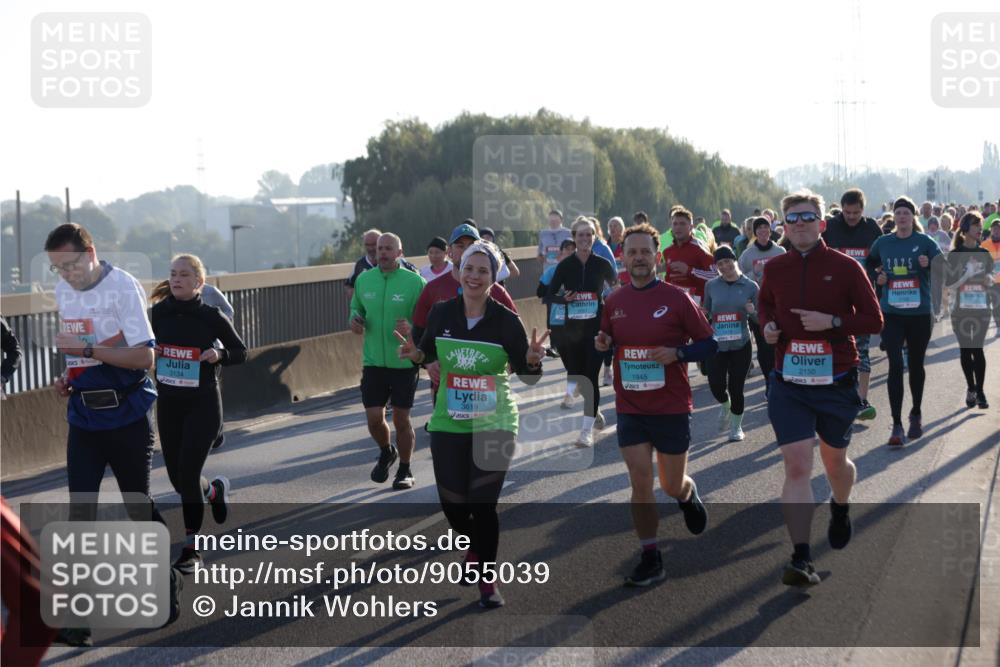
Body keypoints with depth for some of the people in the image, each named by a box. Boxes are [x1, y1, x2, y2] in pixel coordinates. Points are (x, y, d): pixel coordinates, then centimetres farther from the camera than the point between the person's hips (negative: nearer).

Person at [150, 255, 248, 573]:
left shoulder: (211, 316, -9)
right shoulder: (158, 312, -1)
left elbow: (241, 351, 2)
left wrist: (219, 355, -17)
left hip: (203, 405, -4)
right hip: (168, 403, 4)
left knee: (187, 474, -11)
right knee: (177, 477, 9)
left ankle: (190, 549, 3)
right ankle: (216, 490, 44)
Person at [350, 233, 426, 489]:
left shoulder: (415, 282, -9)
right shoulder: (364, 280, 4)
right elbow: (356, 307, 20)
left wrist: (412, 328, -27)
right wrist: (355, 319, -2)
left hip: (405, 362, -3)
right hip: (373, 361, 3)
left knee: (401, 419, 3)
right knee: (374, 419, 2)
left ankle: (405, 470, 22)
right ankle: (386, 453, 34)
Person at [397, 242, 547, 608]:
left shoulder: (506, 321, -10)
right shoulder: (440, 313, -5)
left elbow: (526, 376, -6)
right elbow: (428, 353, 11)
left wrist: (533, 361, -28)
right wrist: (415, 354, -11)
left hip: (494, 424, -2)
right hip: (448, 424, 2)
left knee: (483, 504, -5)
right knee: (452, 503, 5)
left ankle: (487, 580, 13)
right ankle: (473, 547, 40)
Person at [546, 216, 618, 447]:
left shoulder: (602, 264, -2)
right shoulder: (565, 265, -1)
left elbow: (616, 286, 14)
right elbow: (550, 295, 2)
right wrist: (565, 298, -16)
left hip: (597, 327, -2)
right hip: (572, 327, 2)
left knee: (590, 377, -10)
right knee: (575, 376, 10)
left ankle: (588, 430, -9)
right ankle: (595, 413, 37)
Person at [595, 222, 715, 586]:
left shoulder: (676, 298, -8)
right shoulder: (614, 302, 4)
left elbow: (708, 343, -4)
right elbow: (608, 342, 18)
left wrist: (677, 353, -22)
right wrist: (602, 344, -6)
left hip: (671, 407, -2)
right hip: (630, 408, 2)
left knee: (672, 486, 8)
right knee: (640, 482, -3)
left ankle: (689, 495, 45)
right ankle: (650, 559, 6)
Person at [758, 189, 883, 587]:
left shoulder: (845, 267, -6)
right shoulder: (774, 269, 2)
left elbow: (874, 320, -4)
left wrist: (832, 322, -19)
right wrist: (767, 325, 1)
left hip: (837, 382, -1)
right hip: (789, 384, 1)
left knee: (835, 462, 17)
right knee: (797, 466, -12)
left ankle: (840, 508, 53)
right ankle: (801, 560, -15)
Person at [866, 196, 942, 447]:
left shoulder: (925, 242, -2)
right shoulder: (883, 243, 4)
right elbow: (869, 265, 21)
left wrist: (929, 264, -23)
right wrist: (877, 278, 2)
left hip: (920, 313, 0)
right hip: (891, 313, 0)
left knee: (916, 365, 14)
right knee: (895, 365, -11)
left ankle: (916, 416, 33)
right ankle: (897, 425, -12)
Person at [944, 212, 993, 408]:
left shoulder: (984, 254, 6)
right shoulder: (955, 255, -2)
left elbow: (990, 282, 16)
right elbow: (948, 285, -3)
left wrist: (989, 279, -7)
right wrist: (966, 275, -17)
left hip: (981, 309, 1)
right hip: (961, 309, -1)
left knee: (977, 349, -6)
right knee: (965, 350, 4)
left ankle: (980, 390, -3)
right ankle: (971, 388, 17)